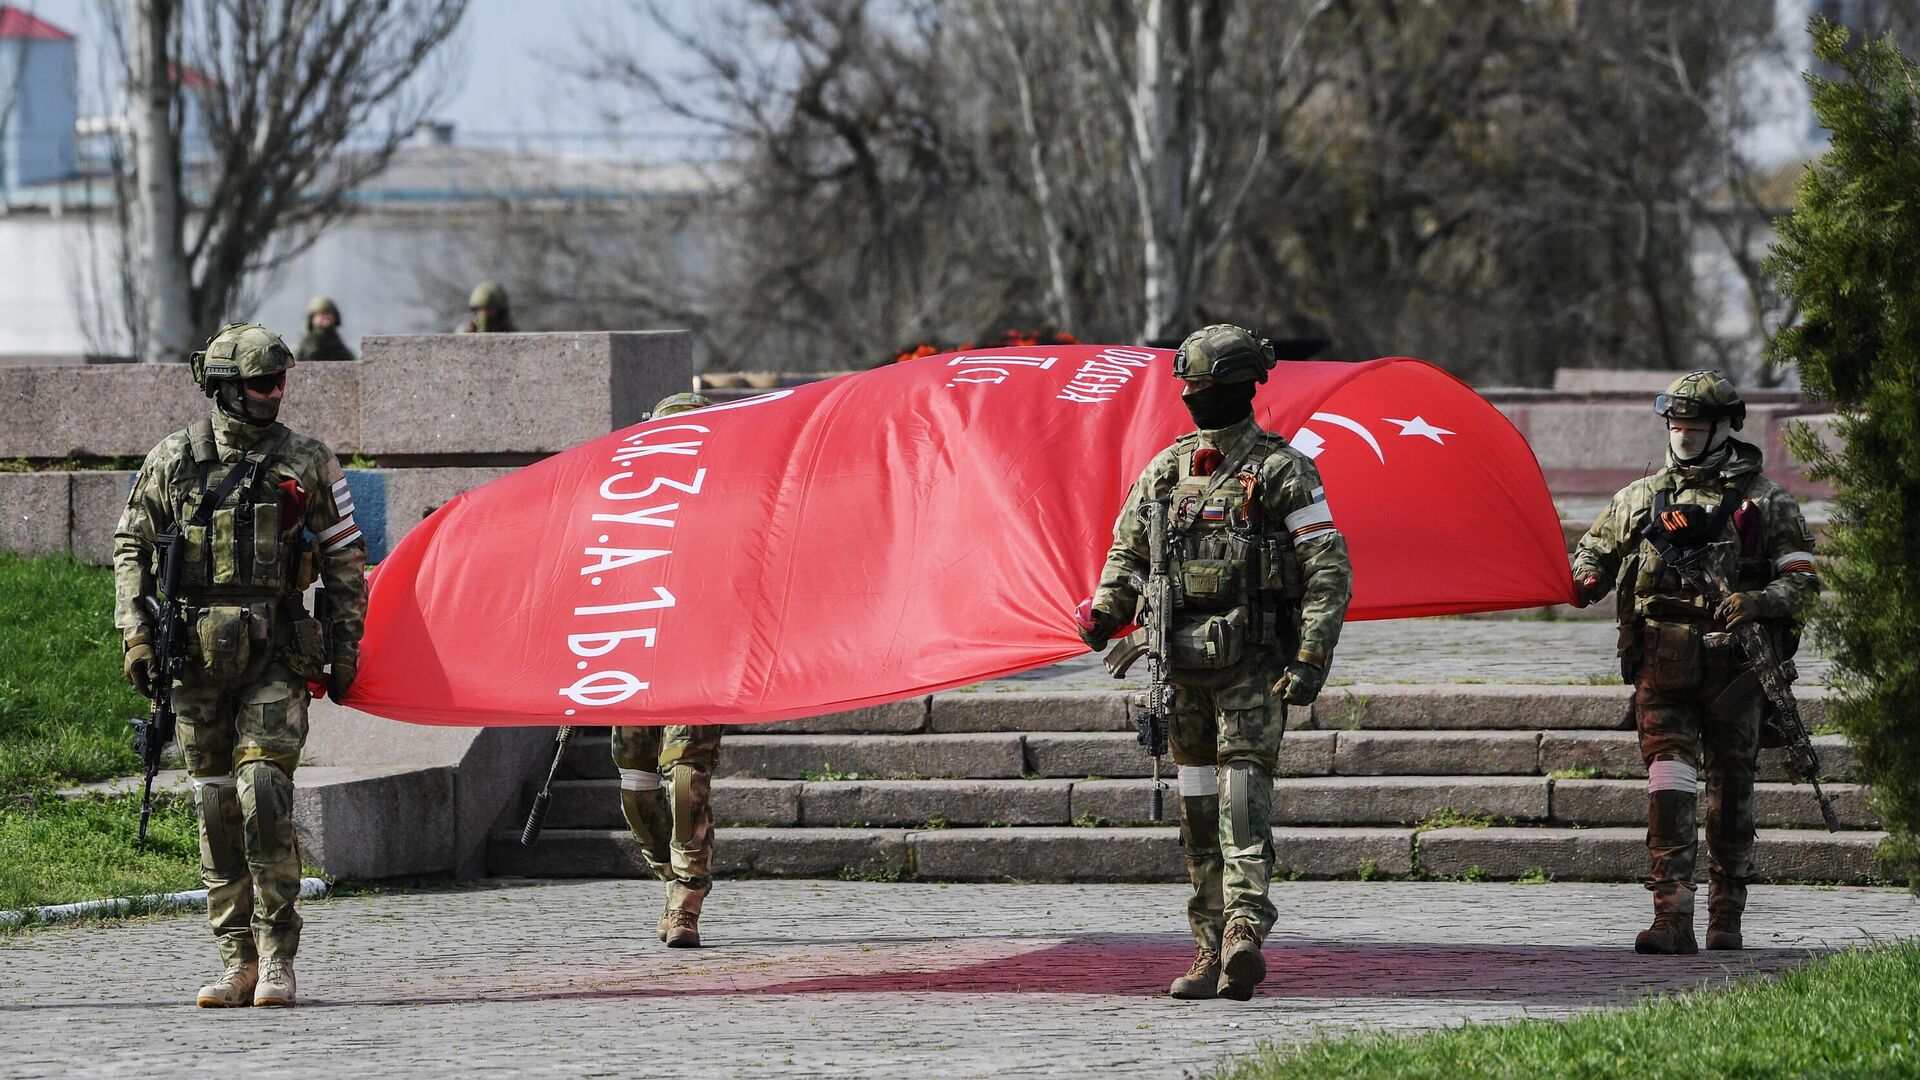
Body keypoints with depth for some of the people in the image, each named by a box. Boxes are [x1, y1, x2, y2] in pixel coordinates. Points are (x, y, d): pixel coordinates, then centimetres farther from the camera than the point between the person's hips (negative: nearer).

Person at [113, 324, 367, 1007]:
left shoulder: (307, 464, 4)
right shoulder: (172, 461, 6)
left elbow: (345, 561, 9)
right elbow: (130, 548, 11)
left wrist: (344, 649, 4)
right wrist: (136, 635, 1)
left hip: (274, 659, -2)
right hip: (197, 661, 2)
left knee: (265, 794, -14)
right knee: (217, 808, 4)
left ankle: (276, 957, -8)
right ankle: (238, 961, 10)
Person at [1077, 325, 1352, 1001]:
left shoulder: (1282, 471, -4)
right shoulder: (1167, 469, 11)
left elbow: (1330, 571, -6)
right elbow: (1128, 553, 17)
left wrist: (1311, 660, -15)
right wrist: (1104, 612, -4)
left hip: (1253, 664, -5)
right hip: (1183, 665, 5)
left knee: (1243, 794, -17)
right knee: (1198, 809, 7)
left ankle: (1245, 930, -28)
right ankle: (1213, 950, 12)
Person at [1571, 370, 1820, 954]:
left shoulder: (1764, 501, 6)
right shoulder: (1641, 497, 15)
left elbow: (1802, 577, 3)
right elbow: (1594, 553, 21)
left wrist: (1757, 602, -17)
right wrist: (1581, 582, -3)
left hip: (1732, 664, -1)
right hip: (1661, 664, 1)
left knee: (1730, 787, 5)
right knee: (1669, 779, -12)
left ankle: (1726, 916, 16)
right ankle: (1672, 915, -18)